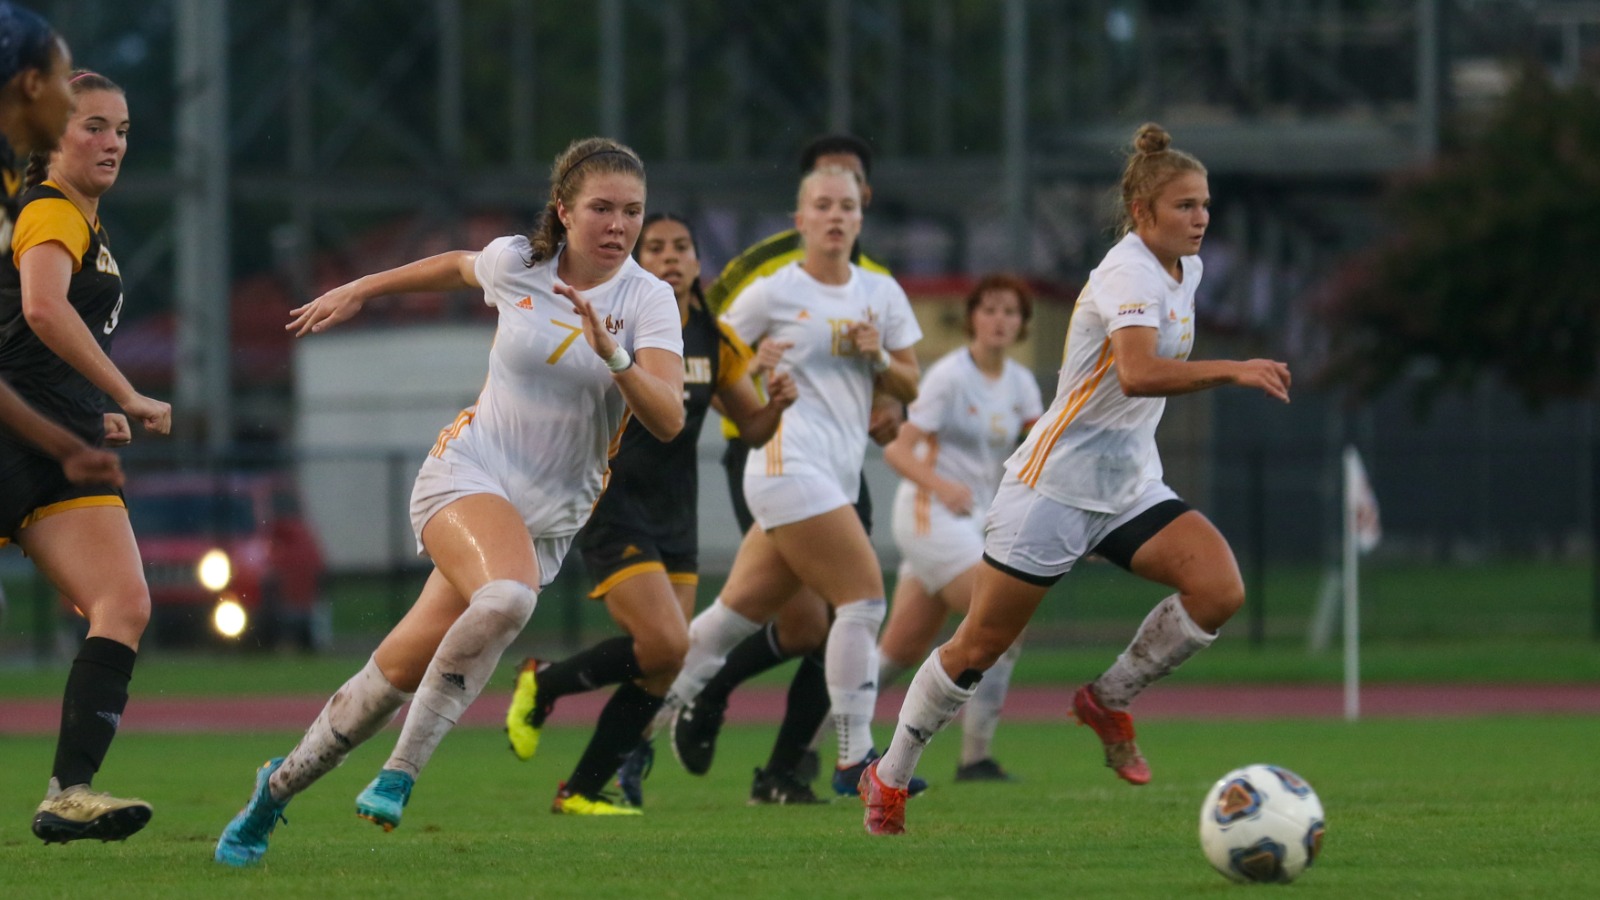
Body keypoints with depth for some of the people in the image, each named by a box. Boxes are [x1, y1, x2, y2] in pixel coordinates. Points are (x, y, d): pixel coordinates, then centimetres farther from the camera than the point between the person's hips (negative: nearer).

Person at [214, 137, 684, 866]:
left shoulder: (649, 299, -7)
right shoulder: (515, 263, -4)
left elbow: (668, 420, -19)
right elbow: (459, 267, 21)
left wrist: (615, 358, -35)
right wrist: (360, 291, 30)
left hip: (549, 516, 2)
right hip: (468, 474, -2)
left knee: (405, 670, -2)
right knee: (505, 598, -34)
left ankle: (280, 786, 18)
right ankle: (400, 771, -21)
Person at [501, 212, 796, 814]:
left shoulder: (715, 340, 6)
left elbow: (751, 428, 13)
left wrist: (776, 405, -8)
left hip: (676, 520, 6)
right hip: (613, 511, -6)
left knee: (660, 672, 1)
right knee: (664, 645, -21)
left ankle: (582, 790, 15)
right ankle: (542, 685, 3)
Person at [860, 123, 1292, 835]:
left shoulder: (1185, 270, 8)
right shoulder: (1130, 274, -19)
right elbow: (1137, 374, -37)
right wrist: (1231, 370, -42)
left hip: (1130, 485, 7)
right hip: (1056, 480, -7)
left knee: (1220, 590, -17)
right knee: (982, 645, -1)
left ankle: (1108, 699, 4)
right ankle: (889, 777, 18)